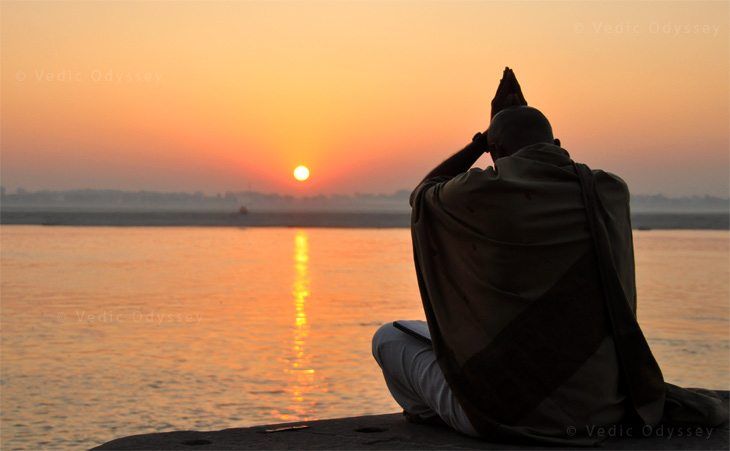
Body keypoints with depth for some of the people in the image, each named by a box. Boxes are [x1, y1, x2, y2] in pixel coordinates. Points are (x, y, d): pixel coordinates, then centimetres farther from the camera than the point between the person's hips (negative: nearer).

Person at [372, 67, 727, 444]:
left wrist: (482, 138, 19)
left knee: (389, 338, 22)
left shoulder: (478, 192, -10)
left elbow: (423, 194, 16)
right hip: (598, 408, 5)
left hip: (505, 410, -5)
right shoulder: (611, 192, 2)